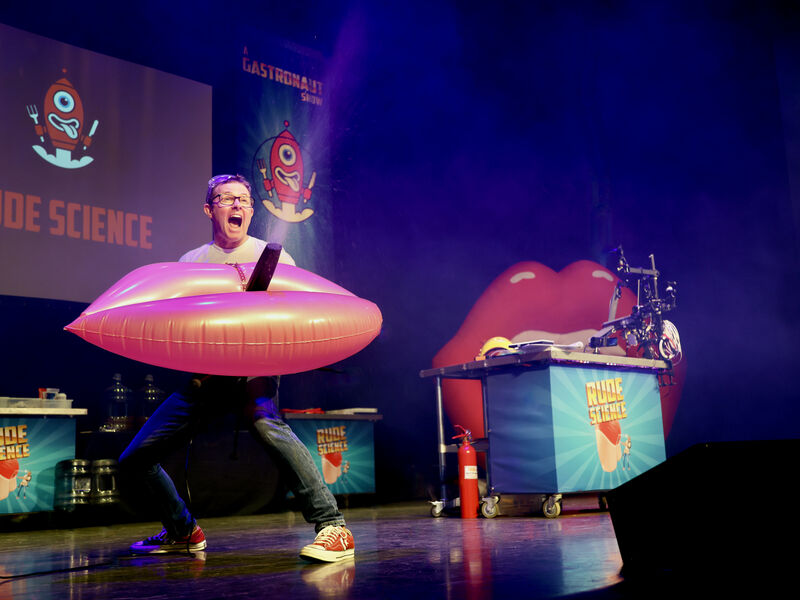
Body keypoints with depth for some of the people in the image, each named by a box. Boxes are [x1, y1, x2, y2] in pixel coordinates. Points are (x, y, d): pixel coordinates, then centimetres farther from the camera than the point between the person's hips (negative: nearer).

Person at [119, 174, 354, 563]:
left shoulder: (273, 257, 7)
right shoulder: (190, 261, 14)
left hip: (254, 369, -4)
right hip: (203, 374, 4)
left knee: (267, 424, -37)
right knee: (135, 458, 1)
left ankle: (332, 527, -33)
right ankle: (182, 532, 24)